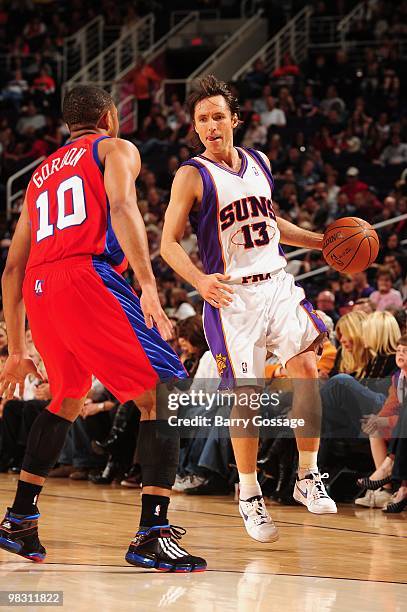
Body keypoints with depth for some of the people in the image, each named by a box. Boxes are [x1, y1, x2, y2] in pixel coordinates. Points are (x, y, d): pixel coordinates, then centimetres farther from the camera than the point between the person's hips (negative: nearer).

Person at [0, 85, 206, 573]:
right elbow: (122, 208, -9)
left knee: (67, 399, 30)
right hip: (87, 277, -7)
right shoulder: (115, 149, 15)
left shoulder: (41, 174, 33)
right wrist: (148, 285, -19)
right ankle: (152, 536, -18)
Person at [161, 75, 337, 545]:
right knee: (246, 393, -4)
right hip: (231, 294, -5)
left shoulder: (259, 162, 10)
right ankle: (249, 495, 12)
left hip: (277, 283, 5)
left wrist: (323, 242, 18)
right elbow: (168, 243, -11)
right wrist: (199, 280, -28)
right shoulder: (192, 176, -8)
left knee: (307, 369, -10)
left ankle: (307, 478, 2)